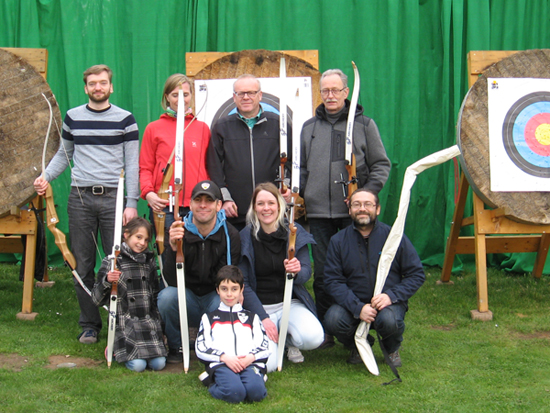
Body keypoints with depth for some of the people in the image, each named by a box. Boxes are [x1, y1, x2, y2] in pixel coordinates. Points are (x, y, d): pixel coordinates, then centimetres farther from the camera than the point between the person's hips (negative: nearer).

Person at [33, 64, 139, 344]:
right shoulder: (73, 117, 11)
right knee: (83, 265, 4)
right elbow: (64, 154, 20)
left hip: (113, 197, -2)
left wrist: (132, 203, -5)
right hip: (80, 198, 2)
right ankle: (89, 326, 13)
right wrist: (45, 177, 2)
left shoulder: (125, 119, 4)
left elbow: (132, 164, 2)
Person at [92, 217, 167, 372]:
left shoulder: (149, 261, 13)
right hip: (125, 323, -4)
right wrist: (107, 282, -23)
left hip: (149, 323, 4)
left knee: (159, 364, -13)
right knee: (137, 365, -19)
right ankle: (117, 349, 10)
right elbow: (97, 300, -6)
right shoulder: (112, 262, -2)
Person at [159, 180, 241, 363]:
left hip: (215, 297, 0)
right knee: (167, 295, -30)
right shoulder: (179, 232, -13)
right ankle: (175, 347, -2)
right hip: (187, 300, 1)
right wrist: (173, 248, -37)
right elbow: (172, 281, -21)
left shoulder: (230, 234, -11)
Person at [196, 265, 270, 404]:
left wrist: (251, 357, -8)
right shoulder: (209, 318, 26)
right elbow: (201, 348, 10)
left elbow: (264, 346, 17)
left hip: (250, 363, 0)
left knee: (256, 391, -36)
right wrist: (224, 357, -8)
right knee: (235, 393, -34)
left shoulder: (251, 317, 30)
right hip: (221, 364, 0)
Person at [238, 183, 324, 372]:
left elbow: (307, 271, -7)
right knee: (267, 364, -23)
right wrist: (263, 318, -16)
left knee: (313, 337, -29)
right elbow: (243, 284, -5)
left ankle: (290, 340, 8)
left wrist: (297, 271, -33)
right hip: (258, 307, -1)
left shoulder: (295, 232, -1)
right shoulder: (245, 237, -5)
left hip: (290, 303, 2)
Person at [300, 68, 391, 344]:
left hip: (353, 211, -3)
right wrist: (298, 196, 6)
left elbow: (381, 165, 5)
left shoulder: (364, 124, 7)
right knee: (322, 274, 5)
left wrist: (366, 192, -9)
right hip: (318, 212, 3)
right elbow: (302, 168, 21)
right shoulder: (309, 128, 16)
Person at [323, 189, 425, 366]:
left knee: (389, 320, -34)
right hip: (353, 303, 1)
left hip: (389, 303, -1)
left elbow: (417, 274, -1)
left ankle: (392, 348, 6)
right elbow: (333, 280, -7)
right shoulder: (338, 241, -1)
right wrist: (358, 308, -22)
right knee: (333, 320, -28)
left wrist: (391, 295, -18)